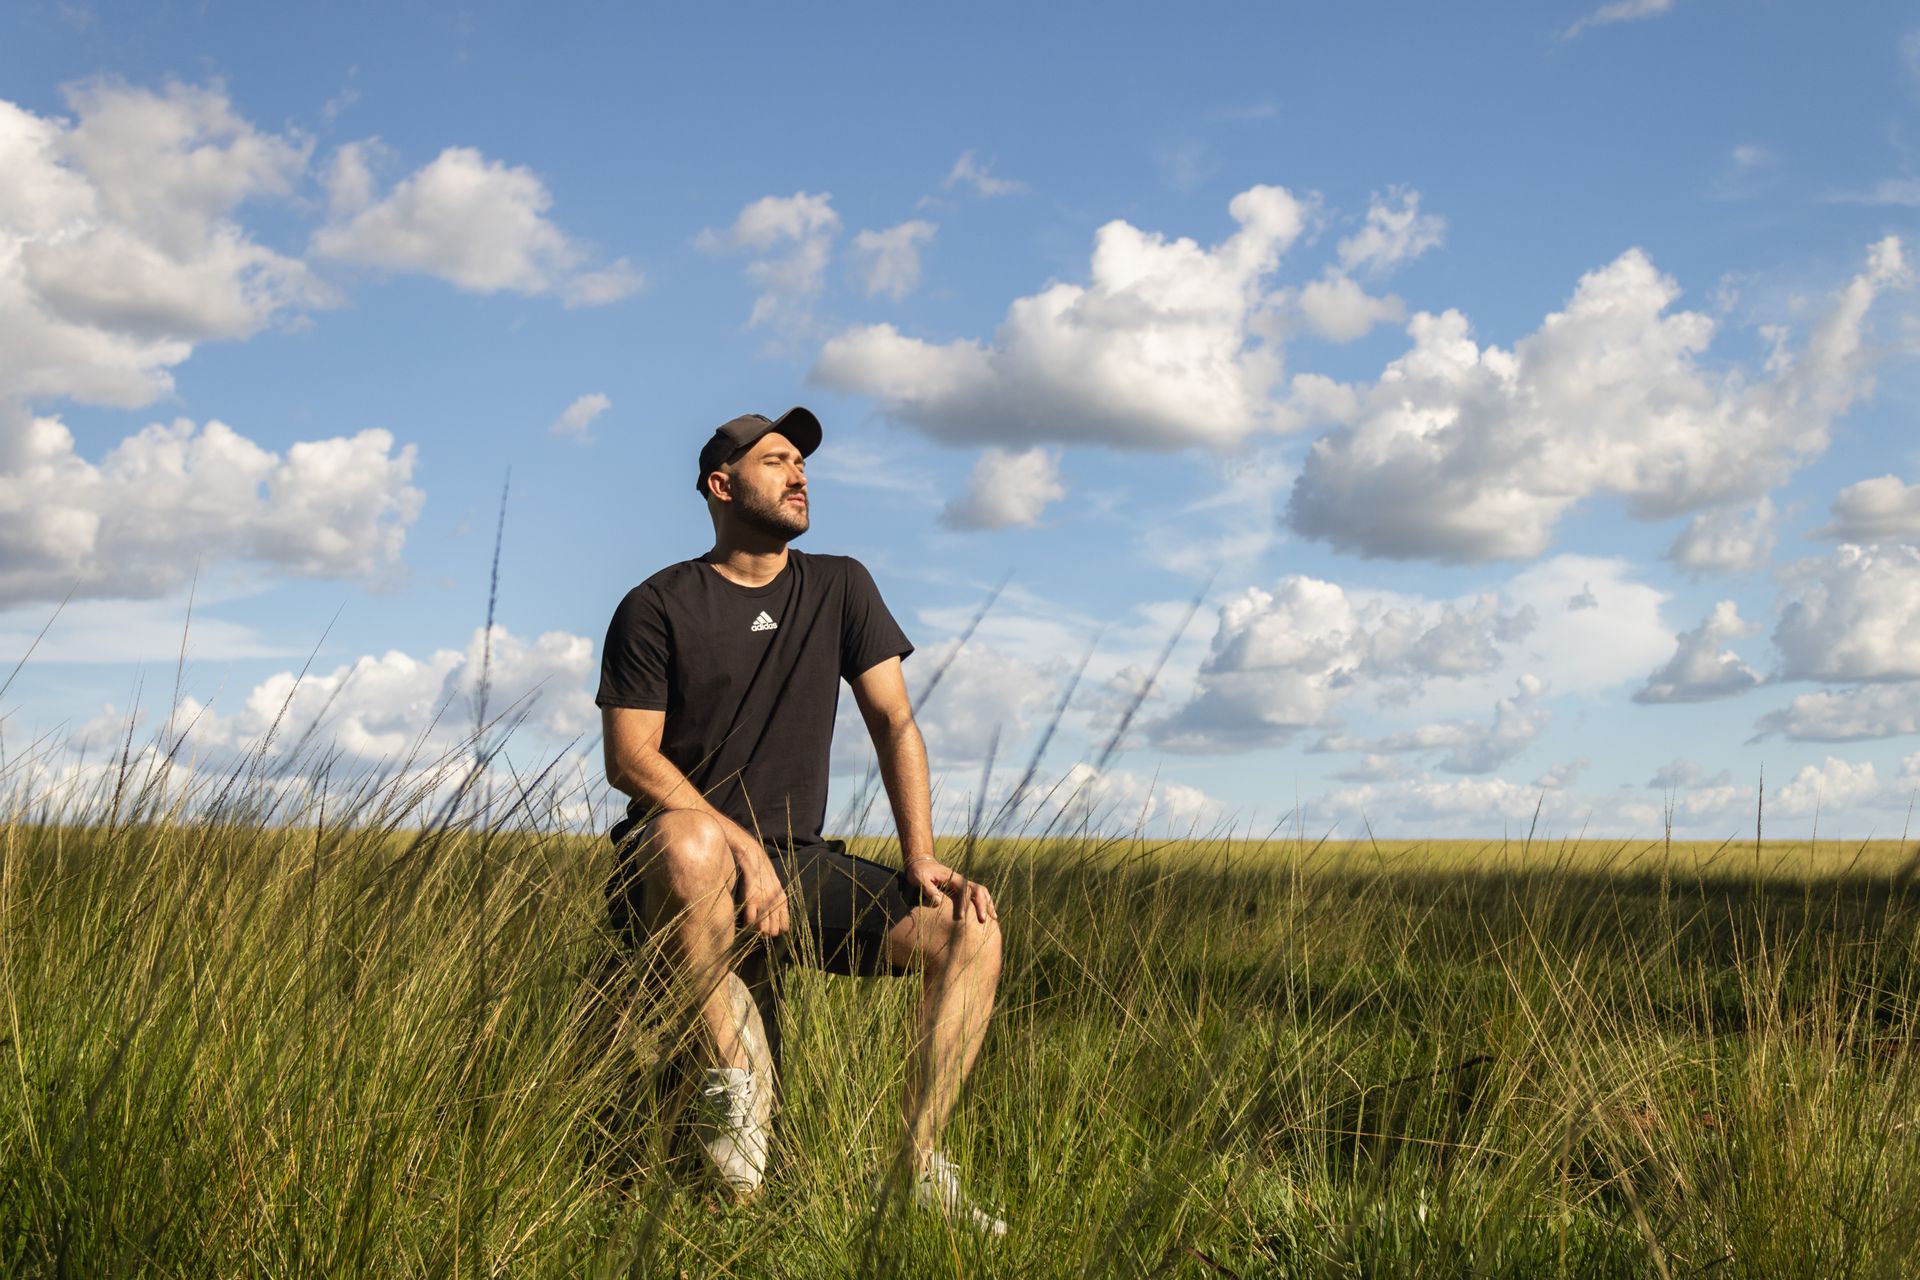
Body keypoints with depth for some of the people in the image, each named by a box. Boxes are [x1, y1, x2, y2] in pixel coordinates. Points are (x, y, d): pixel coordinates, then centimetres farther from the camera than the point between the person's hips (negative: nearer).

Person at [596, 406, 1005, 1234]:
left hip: (798, 864, 4)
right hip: (671, 875, -4)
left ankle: (918, 1166, -16)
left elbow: (893, 721, 8)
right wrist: (743, 848, -21)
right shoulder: (658, 607, -1)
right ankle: (730, 1072, -24)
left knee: (971, 926, -17)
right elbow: (629, 760, -9)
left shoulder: (839, 589, 13)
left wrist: (921, 858, -6)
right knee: (692, 839, -41)